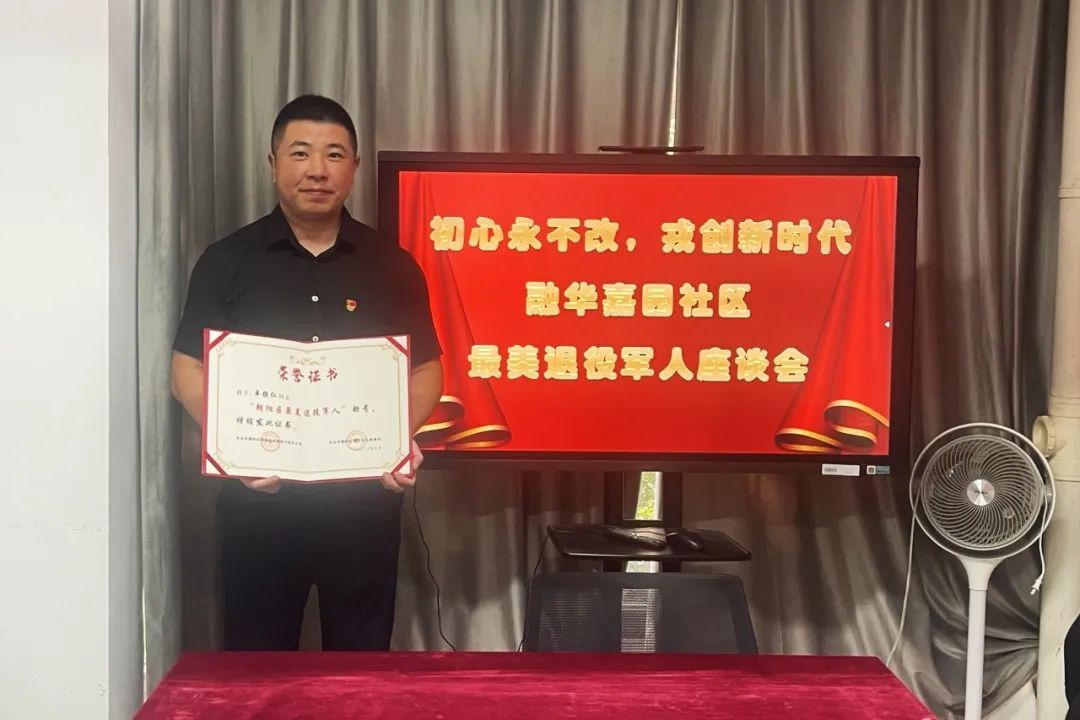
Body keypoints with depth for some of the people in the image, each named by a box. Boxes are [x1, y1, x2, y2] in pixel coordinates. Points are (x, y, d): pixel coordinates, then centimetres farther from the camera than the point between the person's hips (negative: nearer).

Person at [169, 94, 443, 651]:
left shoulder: (392, 266, 5)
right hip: (258, 497, -1)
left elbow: (425, 370, 9)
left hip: (365, 496, 1)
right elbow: (189, 369, 2)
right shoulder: (227, 261, 2)